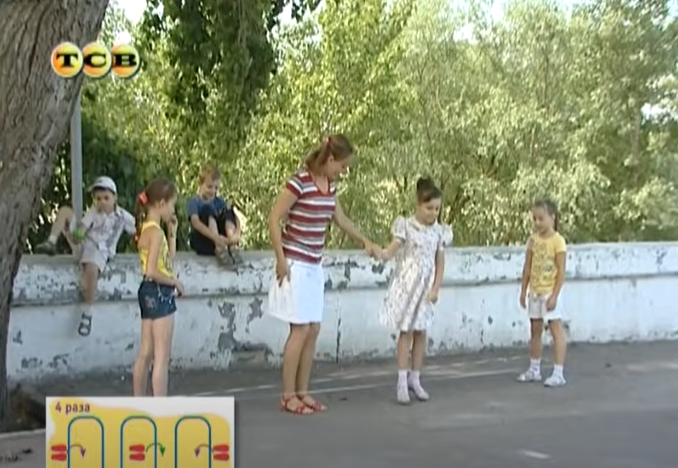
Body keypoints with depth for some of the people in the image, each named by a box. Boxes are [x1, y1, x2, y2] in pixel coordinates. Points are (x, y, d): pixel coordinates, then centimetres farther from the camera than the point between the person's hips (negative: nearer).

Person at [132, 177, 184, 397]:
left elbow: (168, 261, 15)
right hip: (159, 293, -9)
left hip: (149, 292, 9)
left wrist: (172, 233, 12)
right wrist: (175, 282, -11)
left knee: (146, 353, 15)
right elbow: (152, 271, -24)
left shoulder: (146, 228, 12)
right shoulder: (156, 231, -16)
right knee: (162, 357, -5)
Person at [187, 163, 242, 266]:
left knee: (228, 211, -15)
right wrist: (215, 237, -39)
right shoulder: (194, 202, -4)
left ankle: (232, 246, -36)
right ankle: (219, 248, -41)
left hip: (220, 240, 4)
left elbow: (236, 219, -5)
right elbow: (195, 223, -23)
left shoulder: (220, 202, 10)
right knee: (207, 210, -24)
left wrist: (237, 233, -29)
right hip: (201, 243, -4)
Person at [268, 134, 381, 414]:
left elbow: (340, 219, 24)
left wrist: (365, 242, 28)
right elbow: (274, 220, -15)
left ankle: (302, 393, 16)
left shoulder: (330, 186, 8)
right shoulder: (299, 183, -16)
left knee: (313, 330, 8)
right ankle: (288, 396, 3)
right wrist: (281, 260, -16)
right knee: (300, 329, -6)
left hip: (314, 266, 8)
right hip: (295, 264, -8)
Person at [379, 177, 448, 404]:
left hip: (426, 288, 4)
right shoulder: (406, 226, -7)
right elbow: (391, 250, -15)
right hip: (406, 285, -4)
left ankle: (415, 379, 16)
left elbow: (440, 264, 7)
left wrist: (436, 289, -2)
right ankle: (402, 381, 3)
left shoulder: (439, 232, 5)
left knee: (421, 332, 7)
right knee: (406, 332, -2)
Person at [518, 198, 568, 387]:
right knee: (535, 330, 15)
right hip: (534, 292, 7)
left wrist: (554, 295, -17)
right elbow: (527, 267, 10)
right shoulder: (533, 239, 6)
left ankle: (558, 373, -2)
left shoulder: (557, 240, -12)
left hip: (549, 292, -7)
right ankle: (534, 370, 26)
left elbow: (561, 271, -13)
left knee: (556, 330, -3)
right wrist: (523, 291, 8)